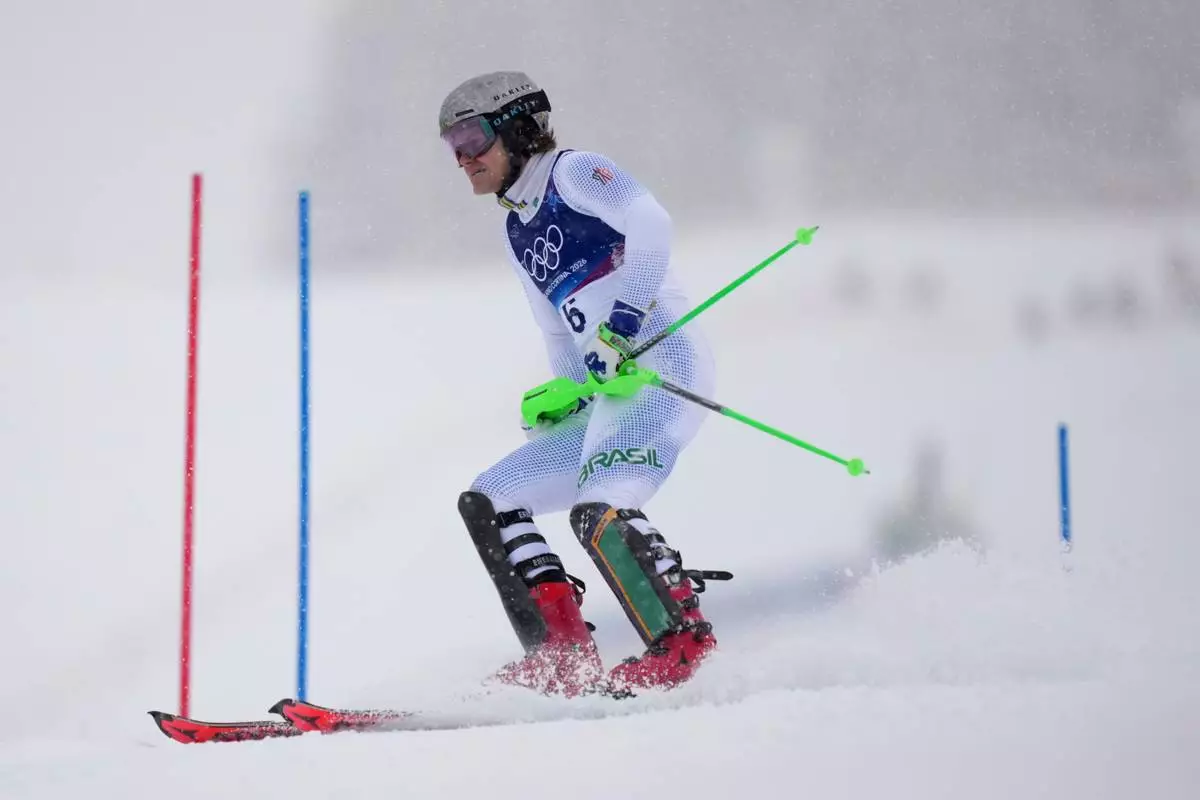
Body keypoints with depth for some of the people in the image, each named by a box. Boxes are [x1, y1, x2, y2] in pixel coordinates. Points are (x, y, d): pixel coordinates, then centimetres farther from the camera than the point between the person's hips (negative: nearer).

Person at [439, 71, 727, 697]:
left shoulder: (572, 172, 0)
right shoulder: (516, 230, 24)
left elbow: (650, 224, -18)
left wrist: (622, 323, -25)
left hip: (661, 361, -10)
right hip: (608, 390, 10)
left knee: (600, 509, -29)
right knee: (487, 501, 6)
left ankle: (684, 644, -21)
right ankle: (563, 660, -4)